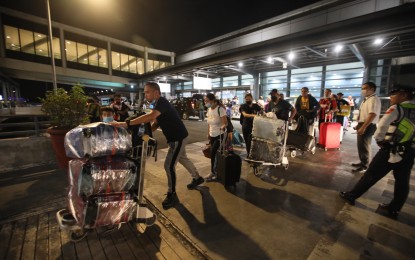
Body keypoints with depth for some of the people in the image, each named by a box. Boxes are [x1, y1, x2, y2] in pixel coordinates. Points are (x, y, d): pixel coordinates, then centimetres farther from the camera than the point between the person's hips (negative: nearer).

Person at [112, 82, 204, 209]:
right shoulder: (158, 104, 9)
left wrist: (127, 123, -43)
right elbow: (155, 122, 11)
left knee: (169, 165, -5)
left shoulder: (162, 102, -24)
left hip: (178, 137, -10)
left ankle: (172, 194, 13)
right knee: (182, 158, 24)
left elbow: (150, 117, -41)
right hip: (177, 137, 10)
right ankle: (197, 178, 43)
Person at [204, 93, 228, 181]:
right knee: (214, 153, 11)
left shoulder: (220, 109, -18)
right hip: (212, 135, 7)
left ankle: (213, 172, 8)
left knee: (213, 153, -9)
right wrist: (208, 133, 15)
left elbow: (225, 123, -22)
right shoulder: (209, 110, 4)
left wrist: (223, 126, -43)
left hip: (220, 135, -7)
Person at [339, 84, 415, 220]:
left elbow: (382, 126, -19)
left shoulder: (397, 109, -9)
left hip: (391, 150, -6)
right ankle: (393, 209, 24)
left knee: (371, 175, 2)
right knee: (402, 182, 12)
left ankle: (352, 195, 14)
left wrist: (379, 139, -3)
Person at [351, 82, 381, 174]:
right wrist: (358, 125, 20)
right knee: (361, 145, 17)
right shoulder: (366, 99, 16)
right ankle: (362, 162, 31)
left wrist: (363, 127, -28)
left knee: (364, 146, -2)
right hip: (363, 125, 10)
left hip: (368, 126, -10)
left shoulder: (373, 99, -16)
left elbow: (372, 115, -25)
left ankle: (364, 166, 9)